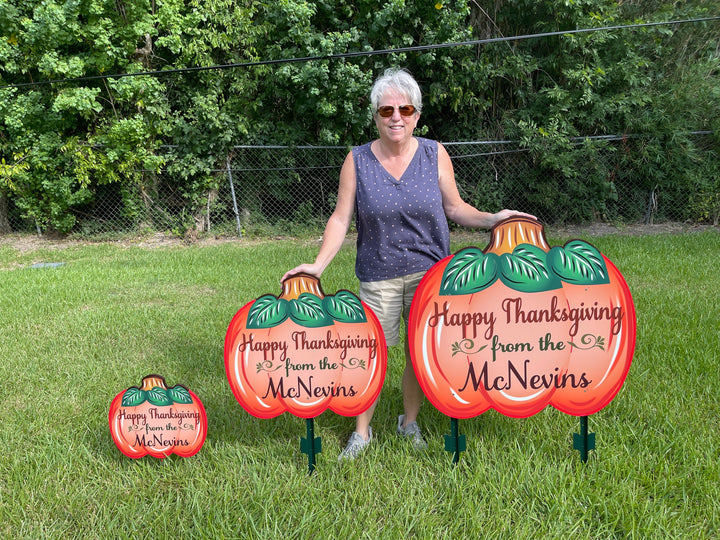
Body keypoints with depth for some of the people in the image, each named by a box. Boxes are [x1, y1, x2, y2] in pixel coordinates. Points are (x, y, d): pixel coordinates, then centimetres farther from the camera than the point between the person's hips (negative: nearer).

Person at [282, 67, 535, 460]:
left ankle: (410, 422, 33)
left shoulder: (434, 154, 1)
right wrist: (318, 264, -13)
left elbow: (455, 208, 7)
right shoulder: (357, 161, -2)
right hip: (379, 276, -1)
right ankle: (361, 431, 25)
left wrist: (493, 219, -9)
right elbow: (341, 219, -2)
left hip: (430, 272, 1)